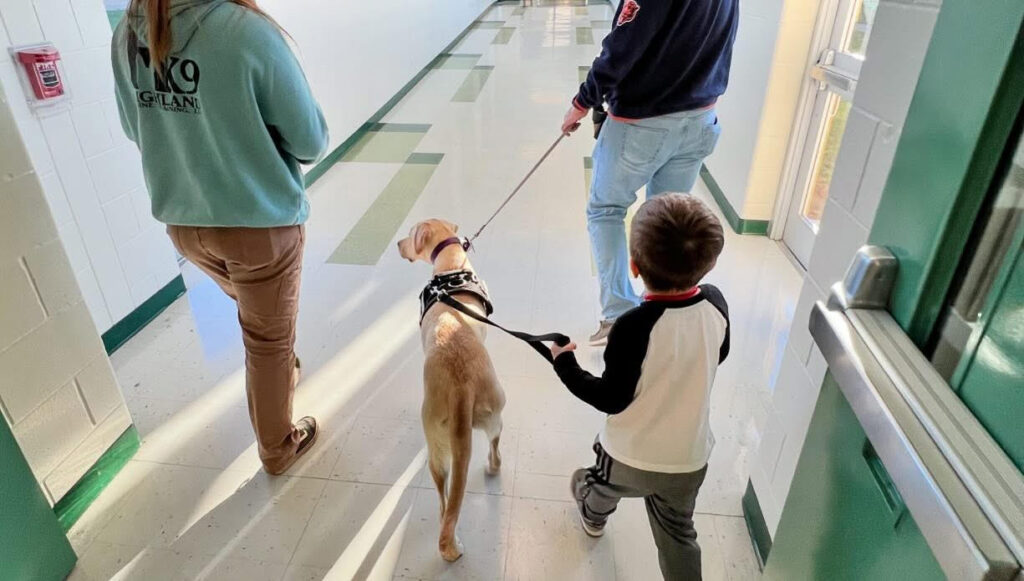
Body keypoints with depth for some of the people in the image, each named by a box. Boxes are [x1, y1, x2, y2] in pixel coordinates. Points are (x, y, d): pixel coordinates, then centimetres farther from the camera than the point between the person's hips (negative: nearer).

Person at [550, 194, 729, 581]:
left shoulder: (633, 327, -32)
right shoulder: (715, 304, -15)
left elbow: (612, 399, -21)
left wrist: (565, 365, -9)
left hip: (631, 458, -2)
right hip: (690, 459, 3)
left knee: (602, 485, 32)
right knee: (678, 534, 25)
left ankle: (594, 515, 64)